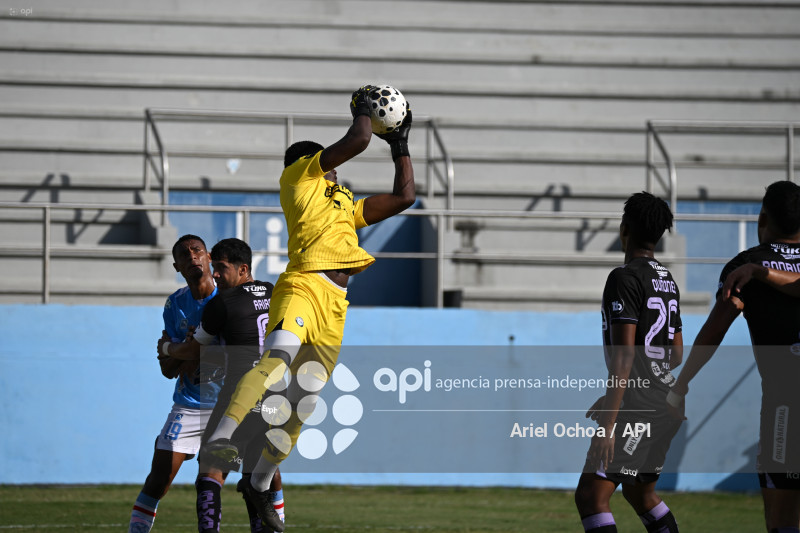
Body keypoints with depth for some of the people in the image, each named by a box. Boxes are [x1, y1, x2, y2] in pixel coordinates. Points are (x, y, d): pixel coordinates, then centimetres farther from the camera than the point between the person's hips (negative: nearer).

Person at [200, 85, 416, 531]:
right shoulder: (299, 176, 11)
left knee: (303, 402, 7)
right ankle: (222, 436, -48)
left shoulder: (346, 204, 33)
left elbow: (404, 197, 37)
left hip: (335, 305, 8)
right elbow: (358, 141, 3)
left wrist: (401, 145, 37)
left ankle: (260, 484, 19)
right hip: (303, 286, -8)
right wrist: (362, 108, 21)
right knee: (280, 356, -34)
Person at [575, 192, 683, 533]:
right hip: (665, 404, 9)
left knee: (590, 496, -13)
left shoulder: (625, 278, -13)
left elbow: (624, 354, -19)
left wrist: (608, 424, -21)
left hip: (636, 411, -9)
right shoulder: (668, 281, 15)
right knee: (639, 493, 24)